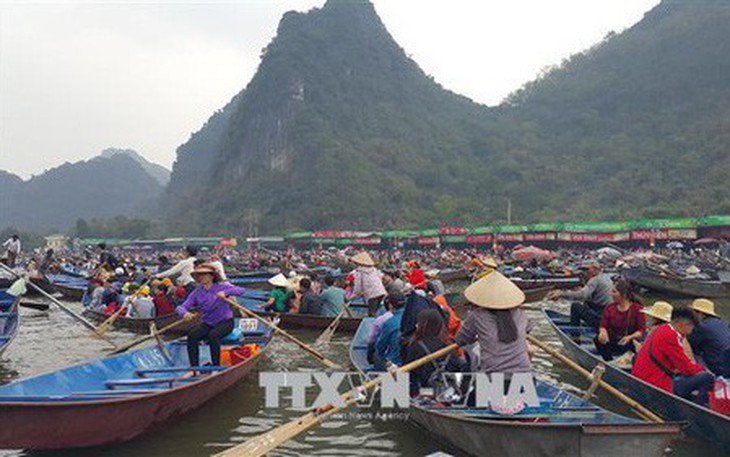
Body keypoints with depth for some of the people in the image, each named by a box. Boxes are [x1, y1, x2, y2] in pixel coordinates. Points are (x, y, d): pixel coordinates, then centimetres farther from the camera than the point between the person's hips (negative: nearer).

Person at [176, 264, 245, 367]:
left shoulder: (221, 287, -8)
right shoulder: (196, 293, 1)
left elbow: (242, 290, -21)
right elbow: (181, 307, -9)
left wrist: (225, 292, -39)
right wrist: (185, 313, -34)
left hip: (225, 322, -4)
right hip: (207, 324, 4)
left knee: (213, 335, -33)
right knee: (192, 335, -23)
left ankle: (216, 367, -23)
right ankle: (194, 368, -17)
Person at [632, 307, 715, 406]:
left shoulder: (661, 329, 13)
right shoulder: (670, 336, -16)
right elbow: (687, 369, -12)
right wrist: (702, 368, 5)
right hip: (657, 385, -10)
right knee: (707, 377, -11)